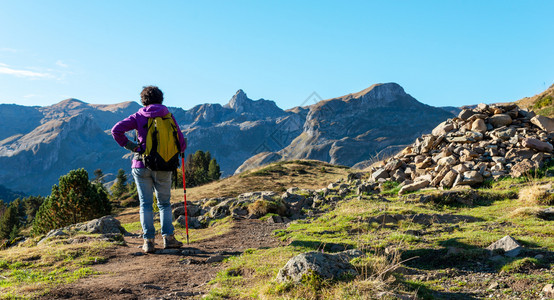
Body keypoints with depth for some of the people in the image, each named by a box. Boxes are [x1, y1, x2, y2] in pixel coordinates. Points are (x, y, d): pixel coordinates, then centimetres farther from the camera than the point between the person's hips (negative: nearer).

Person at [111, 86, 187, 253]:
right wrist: (178, 151, 23)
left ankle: (148, 241, 3)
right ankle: (168, 238, 6)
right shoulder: (168, 117, 2)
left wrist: (130, 146, -1)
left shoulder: (138, 117, 1)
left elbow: (116, 130, -9)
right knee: (164, 203, 14)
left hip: (142, 166, 0)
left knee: (146, 204, 7)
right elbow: (181, 143, 2)